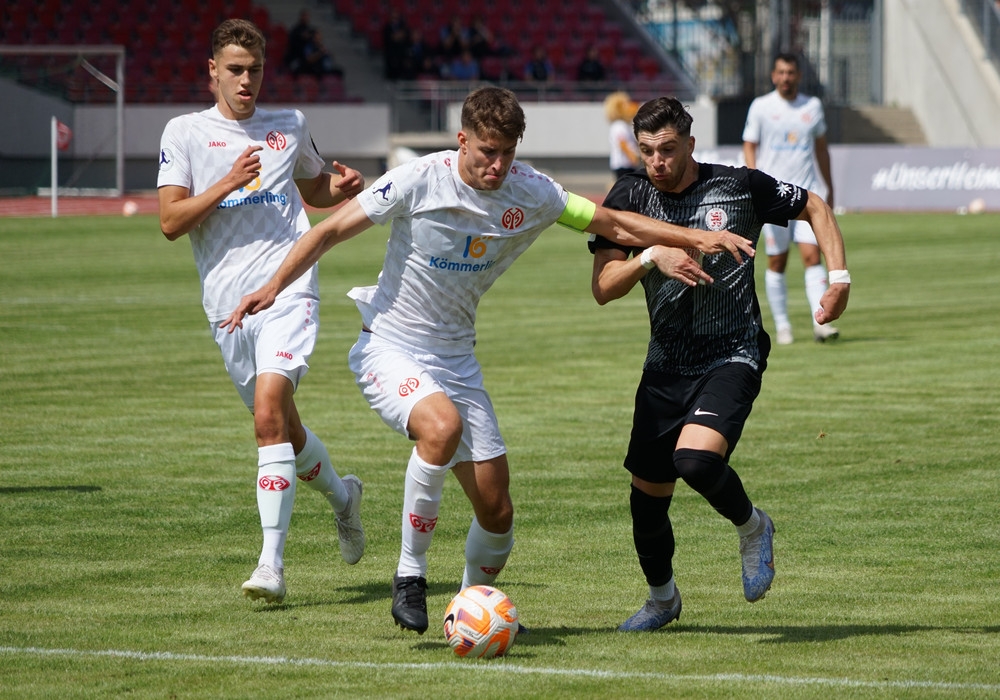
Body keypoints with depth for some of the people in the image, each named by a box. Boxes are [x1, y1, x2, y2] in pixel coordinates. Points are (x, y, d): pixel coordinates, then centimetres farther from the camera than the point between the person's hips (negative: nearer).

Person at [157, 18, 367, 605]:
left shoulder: (290, 127, 11)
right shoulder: (185, 133, 5)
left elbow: (314, 189, 29)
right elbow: (170, 221, -3)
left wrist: (340, 190, 7)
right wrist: (228, 183, -15)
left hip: (287, 289, -2)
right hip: (226, 303, 2)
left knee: (269, 413, -20)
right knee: (279, 424, 13)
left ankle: (272, 563, -22)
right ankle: (342, 495, 45)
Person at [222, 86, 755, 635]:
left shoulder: (531, 193, -5)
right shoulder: (419, 181, -16)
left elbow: (613, 223, 7)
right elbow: (332, 229, -11)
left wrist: (696, 238, 2)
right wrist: (274, 287, -21)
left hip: (455, 358, 5)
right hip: (388, 348, -5)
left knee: (497, 511, 0)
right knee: (443, 425, -36)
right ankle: (409, 574, -20)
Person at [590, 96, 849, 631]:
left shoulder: (738, 187, -7)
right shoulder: (629, 197, -1)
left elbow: (814, 207, 10)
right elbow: (603, 287, -8)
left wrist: (840, 277, -2)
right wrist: (651, 256, -25)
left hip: (733, 356, -4)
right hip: (666, 366, 4)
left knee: (696, 459, -29)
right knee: (647, 495, 7)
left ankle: (753, 528, 3)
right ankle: (662, 598, 35)